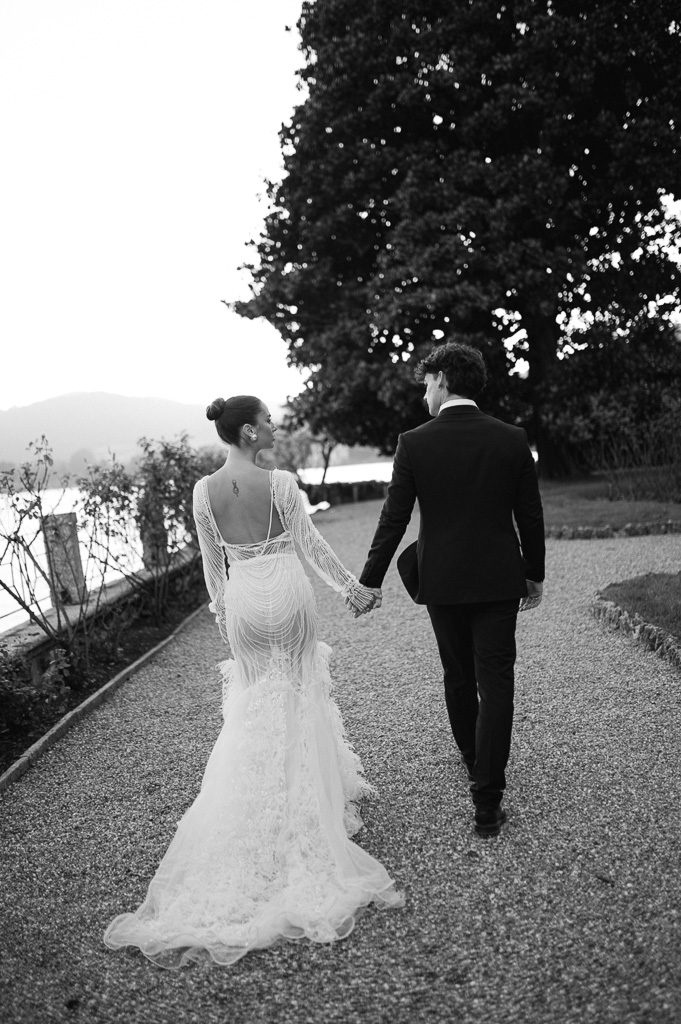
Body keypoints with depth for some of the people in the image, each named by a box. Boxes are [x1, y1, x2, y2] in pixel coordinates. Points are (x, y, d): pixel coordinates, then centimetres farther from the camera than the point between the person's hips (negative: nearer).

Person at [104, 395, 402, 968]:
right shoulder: (280, 482, -16)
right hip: (288, 595, -3)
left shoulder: (204, 491, -6)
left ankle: (264, 791, 27)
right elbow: (312, 544, -11)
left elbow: (212, 559, 3)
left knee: (254, 701, 20)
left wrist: (220, 607, 16)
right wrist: (352, 587, 1)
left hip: (242, 600, 3)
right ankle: (310, 780, 31)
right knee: (300, 693, 18)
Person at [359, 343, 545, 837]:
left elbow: (394, 519, -8)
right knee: (495, 684, 4)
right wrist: (535, 575, 13)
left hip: (442, 582, 0)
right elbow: (530, 516, 0)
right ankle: (487, 801, 4)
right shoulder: (513, 439, -4)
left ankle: (479, 771, 38)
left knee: (458, 680, 19)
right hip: (499, 580, 0)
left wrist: (371, 580, 3)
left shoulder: (414, 443, -9)